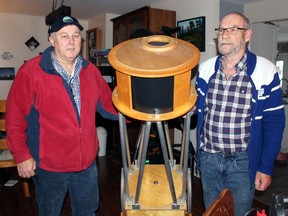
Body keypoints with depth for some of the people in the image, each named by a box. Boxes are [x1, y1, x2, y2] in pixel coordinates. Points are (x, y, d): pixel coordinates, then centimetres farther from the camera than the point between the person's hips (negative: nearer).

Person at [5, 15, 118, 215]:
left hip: (87, 162, 4)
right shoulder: (30, 72, -15)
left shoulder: (90, 70, 0)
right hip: (49, 165, -3)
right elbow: (15, 118, -11)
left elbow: (109, 105, 5)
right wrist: (22, 155, -10)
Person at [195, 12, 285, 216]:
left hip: (243, 161, -3)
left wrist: (266, 167, -8)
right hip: (208, 158, 4)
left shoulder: (265, 71, -11)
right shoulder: (206, 68, 0)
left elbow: (274, 122, -7)